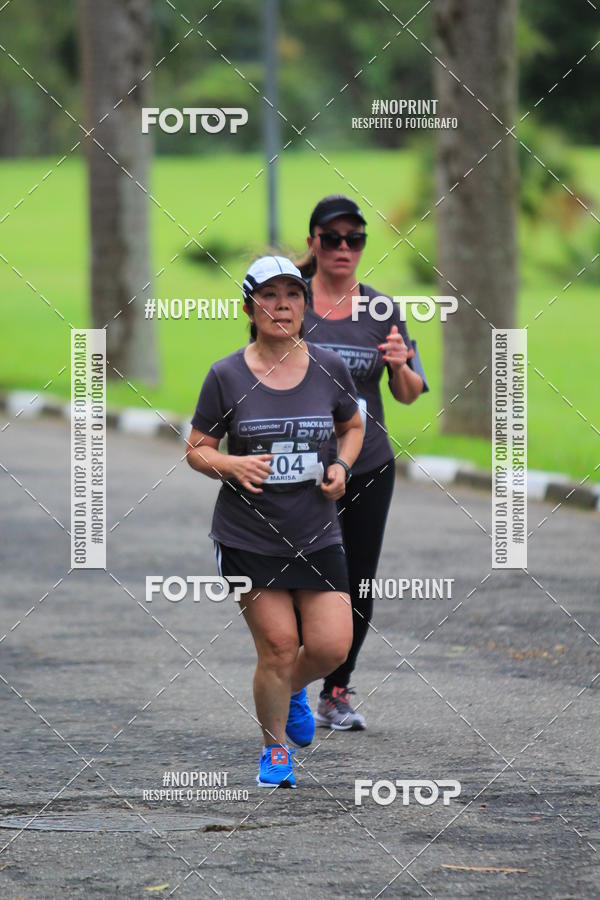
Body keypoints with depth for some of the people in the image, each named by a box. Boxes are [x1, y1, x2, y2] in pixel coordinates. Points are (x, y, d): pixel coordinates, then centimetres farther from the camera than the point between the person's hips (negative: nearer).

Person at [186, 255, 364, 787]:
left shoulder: (330, 367, 1)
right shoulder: (227, 376, -5)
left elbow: (353, 427, 18)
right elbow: (197, 449, 3)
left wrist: (341, 466, -2)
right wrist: (232, 465, -18)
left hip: (317, 534, 2)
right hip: (248, 536, -2)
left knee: (332, 646, -4)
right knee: (278, 645, -4)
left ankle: (292, 690, 31)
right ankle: (275, 749, 20)